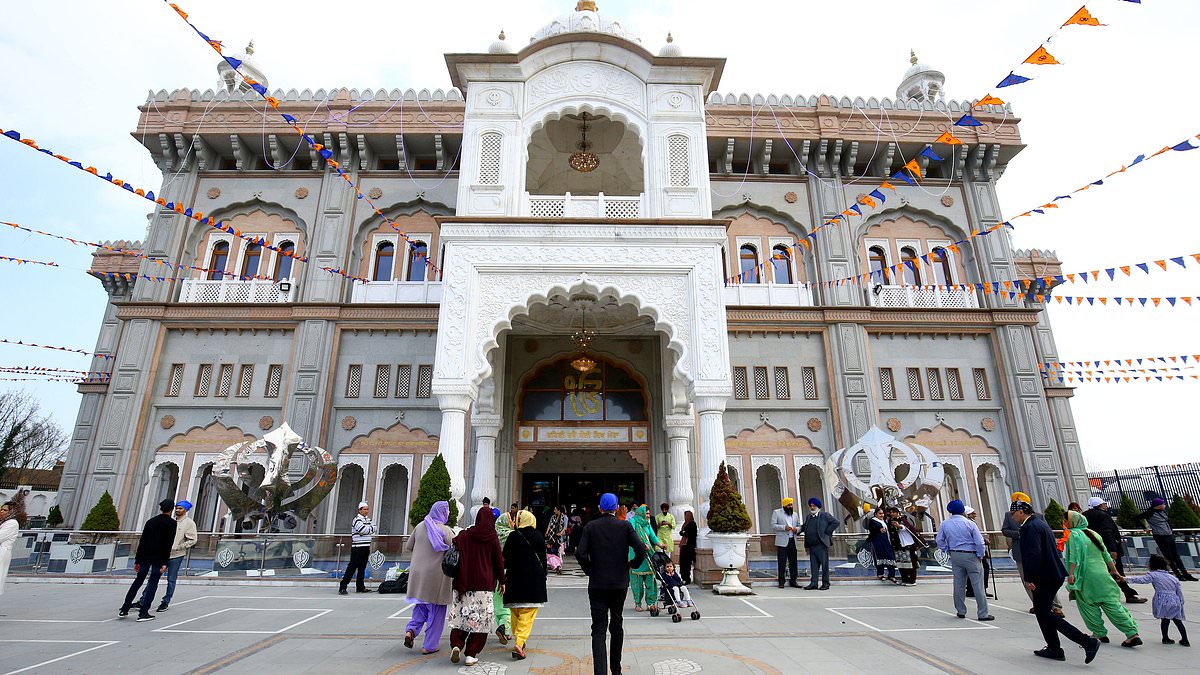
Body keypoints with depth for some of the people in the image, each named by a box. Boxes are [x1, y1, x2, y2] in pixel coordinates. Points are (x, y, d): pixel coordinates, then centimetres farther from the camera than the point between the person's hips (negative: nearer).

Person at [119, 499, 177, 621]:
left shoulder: (150, 521, 12)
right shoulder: (171, 523, -5)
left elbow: (142, 541, 13)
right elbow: (169, 543, -12)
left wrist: (137, 560, 17)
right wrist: (165, 562, -11)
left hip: (145, 556, 5)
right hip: (158, 557, -5)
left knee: (138, 581, 17)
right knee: (153, 584, 2)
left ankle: (124, 610, 21)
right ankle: (143, 613, 3)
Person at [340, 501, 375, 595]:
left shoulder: (368, 519, 16)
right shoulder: (357, 520, -10)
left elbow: (374, 529, 10)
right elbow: (364, 530, -22)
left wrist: (369, 528, -9)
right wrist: (371, 528, -4)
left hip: (366, 547, 8)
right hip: (358, 547, -8)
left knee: (362, 568, 12)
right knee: (352, 567, -8)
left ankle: (360, 587, 19)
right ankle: (342, 587, -4)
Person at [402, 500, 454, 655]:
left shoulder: (420, 526, 3)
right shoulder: (446, 530, -12)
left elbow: (408, 547, 11)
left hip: (417, 573, 5)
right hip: (436, 575, -5)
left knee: (421, 605, 23)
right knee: (436, 610, 8)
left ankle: (411, 630, 2)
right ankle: (429, 646, 13)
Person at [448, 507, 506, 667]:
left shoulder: (464, 535, 1)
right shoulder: (492, 537, -3)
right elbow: (499, 561, 1)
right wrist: (501, 581, 12)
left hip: (464, 583, 2)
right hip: (484, 584, -2)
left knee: (462, 614, 14)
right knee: (480, 619, 5)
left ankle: (456, 645, -3)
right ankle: (470, 655, 4)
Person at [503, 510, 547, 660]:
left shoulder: (514, 536, -4)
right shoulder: (539, 536, 3)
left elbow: (506, 558, -4)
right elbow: (543, 559, 9)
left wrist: (503, 577, 9)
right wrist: (543, 577, 19)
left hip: (516, 578, 0)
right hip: (535, 579, 0)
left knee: (515, 612, 17)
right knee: (527, 614, -1)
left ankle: (518, 639, 26)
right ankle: (519, 643, -14)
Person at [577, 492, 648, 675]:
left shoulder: (590, 527, -4)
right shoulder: (625, 526, -3)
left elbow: (580, 553, -15)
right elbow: (641, 550, -13)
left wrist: (589, 570, 2)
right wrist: (632, 564, 5)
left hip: (597, 584, -2)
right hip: (620, 583, 2)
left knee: (598, 629, 1)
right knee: (616, 626, 19)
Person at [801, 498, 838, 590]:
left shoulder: (825, 515, 0)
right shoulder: (809, 517, 18)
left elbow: (835, 522, -6)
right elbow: (804, 527, 31)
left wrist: (827, 532, -9)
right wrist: (797, 529, 11)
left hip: (821, 544, -5)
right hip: (811, 545, 6)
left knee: (824, 564, 0)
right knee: (813, 565, 4)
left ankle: (825, 583, 8)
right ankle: (813, 583, 5)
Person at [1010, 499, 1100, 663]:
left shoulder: (1030, 527, -18)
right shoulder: (1040, 522, 14)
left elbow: (1033, 555, -25)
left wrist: (1029, 579, -20)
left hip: (1044, 578, -11)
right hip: (1054, 574, 11)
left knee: (1044, 614, -6)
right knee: (1042, 612, 15)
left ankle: (1088, 642, -7)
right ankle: (1054, 649, 20)